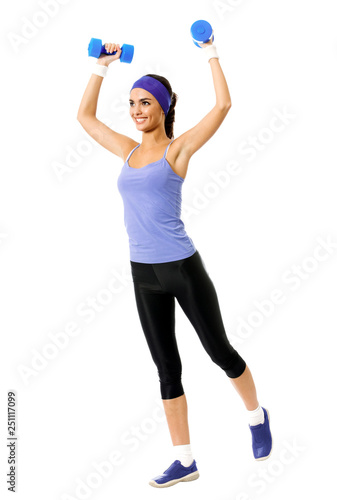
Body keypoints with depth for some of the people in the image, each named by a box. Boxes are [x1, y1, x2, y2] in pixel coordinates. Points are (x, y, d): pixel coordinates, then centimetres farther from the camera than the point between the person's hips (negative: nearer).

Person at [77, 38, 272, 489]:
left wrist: (210, 52, -9)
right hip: (143, 274, 6)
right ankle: (184, 460, 19)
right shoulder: (129, 151, 9)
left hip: (182, 267, -6)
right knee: (167, 367, 9)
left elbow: (222, 105, -17)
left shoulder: (178, 149, -7)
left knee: (218, 350, 9)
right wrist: (102, 65, 19)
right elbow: (85, 116, 21)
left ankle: (256, 416, 36)